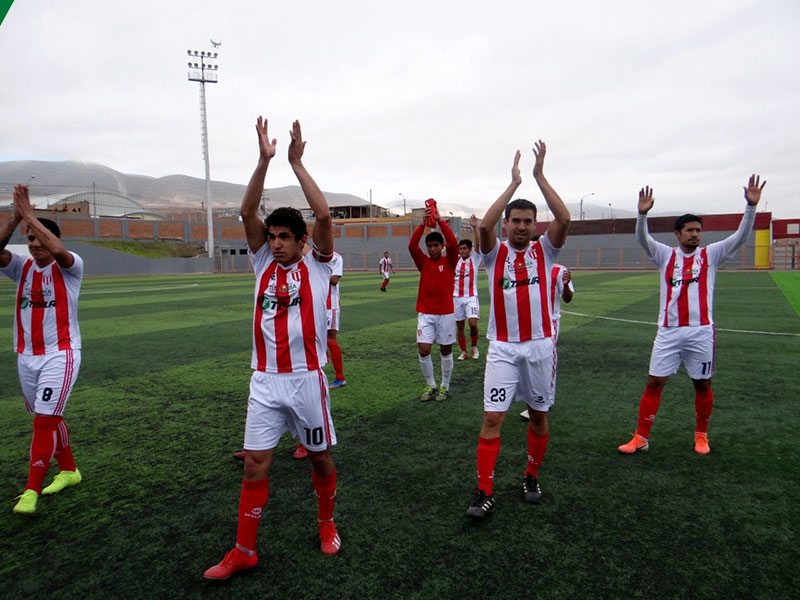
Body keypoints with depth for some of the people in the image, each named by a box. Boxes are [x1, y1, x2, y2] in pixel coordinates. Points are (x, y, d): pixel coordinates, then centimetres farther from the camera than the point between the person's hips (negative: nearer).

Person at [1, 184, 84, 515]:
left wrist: (28, 214, -22)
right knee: (48, 418, 15)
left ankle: (31, 491, -1)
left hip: (60, 355, -6)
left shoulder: (70, 267, -7)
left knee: (44, 419, -9)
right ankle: (69, 470, 31)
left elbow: (58, 250, -29)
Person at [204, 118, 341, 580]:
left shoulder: (316, 267, -2)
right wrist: (265, 160, -12)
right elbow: (248, 213, -3)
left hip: (306, 378, -2)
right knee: (255, 464, 4)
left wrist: (297, 163, -13)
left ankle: (327, 524, 36)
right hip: (265, 380, 3)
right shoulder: (263, 263, 7)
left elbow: (324, 215, -15)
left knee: (321, 457, 12)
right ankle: (244, 551, 18)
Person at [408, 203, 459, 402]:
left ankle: (445, 386, 23)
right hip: (425, 313, 1)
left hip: (446, 313, -1)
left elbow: (453, 243, -19)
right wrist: (423, 223, -23)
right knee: (423, 350, -5)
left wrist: (439, 221, -23)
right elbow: (411, 245, -13)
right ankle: (430, 385, 15)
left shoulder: (449, 261, -1)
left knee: (446, 350, 7)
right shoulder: (423, 262, 3)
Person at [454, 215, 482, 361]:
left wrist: (474, 228, -22)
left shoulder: (474, 259, 2)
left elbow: (478, 244, -12)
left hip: (471, 297, -3)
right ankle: (463, 352, 19)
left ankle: (474, 347, 8)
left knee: (473, 323, -16)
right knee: (459, 326, 6)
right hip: (457, 297, 3)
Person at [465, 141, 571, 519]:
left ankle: (531, 478, 33)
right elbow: (485, 225, -18)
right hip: (503, 349, -1)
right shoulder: (495, 253, 2)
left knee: (539, 415, 13)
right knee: (492, 418, -6)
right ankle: (485, 492, 2)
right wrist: (514, 182, -13)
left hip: (540, 346, 2)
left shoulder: (544, 251, 4)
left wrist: (540, 176, -13)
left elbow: (564, 220, -13)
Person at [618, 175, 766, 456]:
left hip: (701, 332, 1)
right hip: (669, 332, 0)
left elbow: (740, 236, -5)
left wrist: (751, 206, -19)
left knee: (703, 385, 11)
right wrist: (643, 214, -28)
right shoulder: (666, 255, 5)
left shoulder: (711, 254, 6)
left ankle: (701, 435, 31)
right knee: (654, 382, 1)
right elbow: (643, 239, -11)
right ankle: (641, 437, 10)